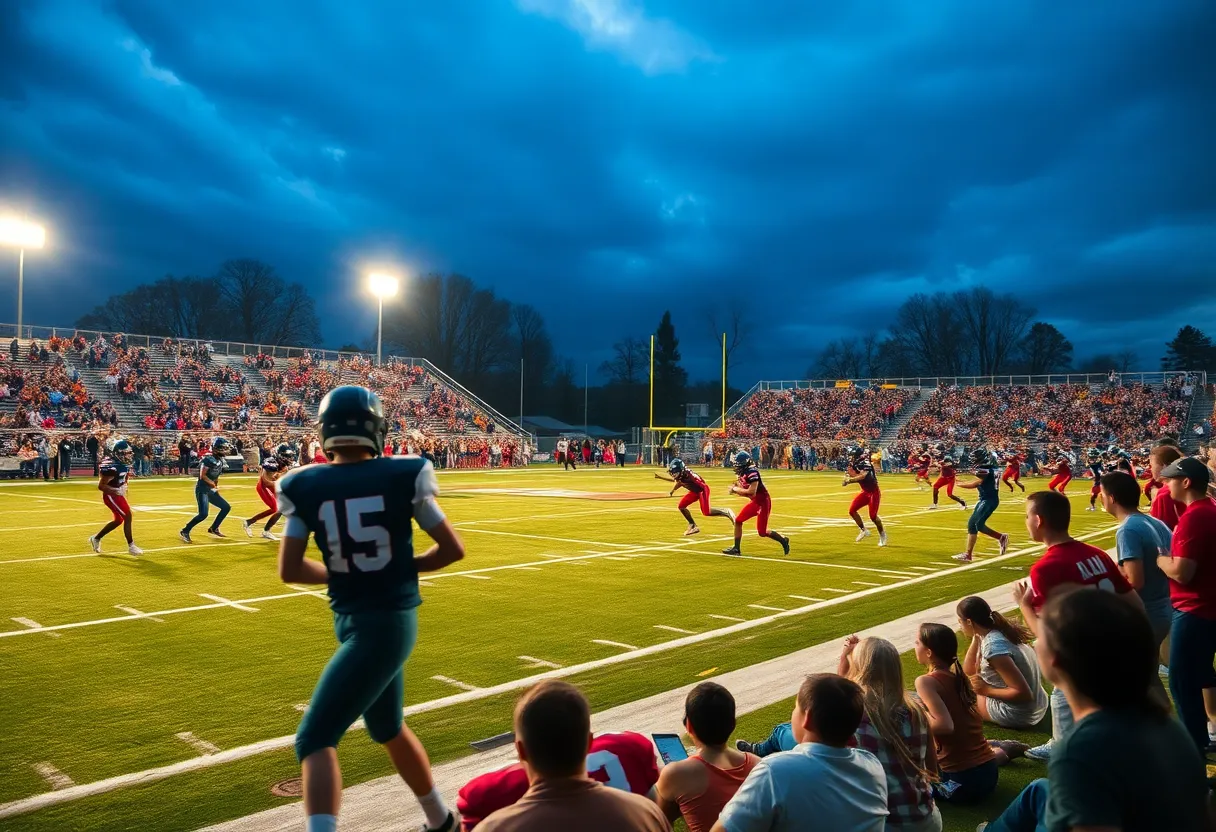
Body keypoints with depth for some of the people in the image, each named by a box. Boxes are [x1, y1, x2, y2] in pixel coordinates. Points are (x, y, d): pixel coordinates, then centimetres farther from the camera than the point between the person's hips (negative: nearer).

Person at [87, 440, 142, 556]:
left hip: (118, 494, 10)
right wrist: (117, 491, -31)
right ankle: (131, 546, -3)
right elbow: (101, 486, -24)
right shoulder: (111, 466, -25)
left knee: (118, 520, 18)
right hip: (111, 496, -10)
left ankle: (96, 539, 34)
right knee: (127, 516, -11)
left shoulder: (122, 464, 4)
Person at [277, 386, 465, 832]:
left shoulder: (306, 487, -6)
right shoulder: (401, 476, -4)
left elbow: (290, 571, -5)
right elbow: (452, 549, -1)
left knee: (315, 739, 0)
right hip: (393, 618, 4)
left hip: (362, 624, -4)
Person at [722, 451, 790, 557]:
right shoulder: (743, 474, 6)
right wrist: (736, 490, -7)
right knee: (738, 520, 7)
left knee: (762, 532, -5)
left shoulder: (752, 472, -22)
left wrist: (736, 489, -18)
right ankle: (736, 548, 16)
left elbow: (751, 491, -29)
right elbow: (746, 493, 12)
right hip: (754, 501, 10)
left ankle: (783, 539, 17)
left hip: (763, 501, -10)